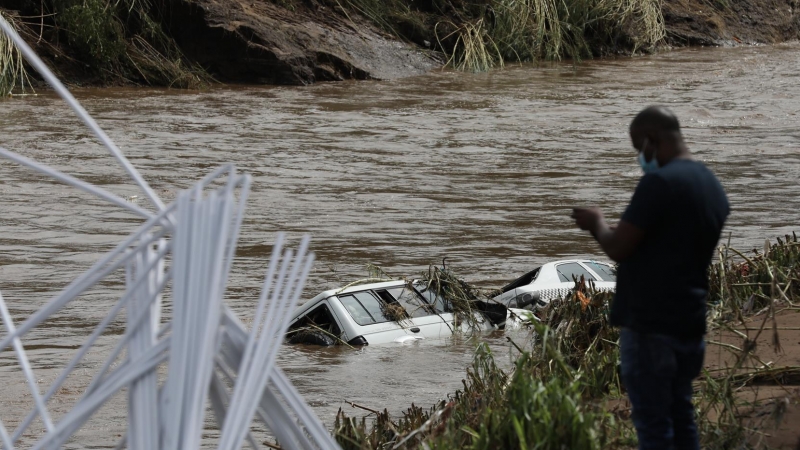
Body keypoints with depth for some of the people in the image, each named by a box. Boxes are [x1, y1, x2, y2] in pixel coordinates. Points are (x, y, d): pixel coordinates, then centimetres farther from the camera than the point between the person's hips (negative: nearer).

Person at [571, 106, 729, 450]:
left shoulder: (660, 182, -16)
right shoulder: (712, 184, 12)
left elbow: (618, 248, -15)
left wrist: (596, 222, 4)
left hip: (651, 324, -8)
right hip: (691, 322, 8)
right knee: (681, 417, 14)